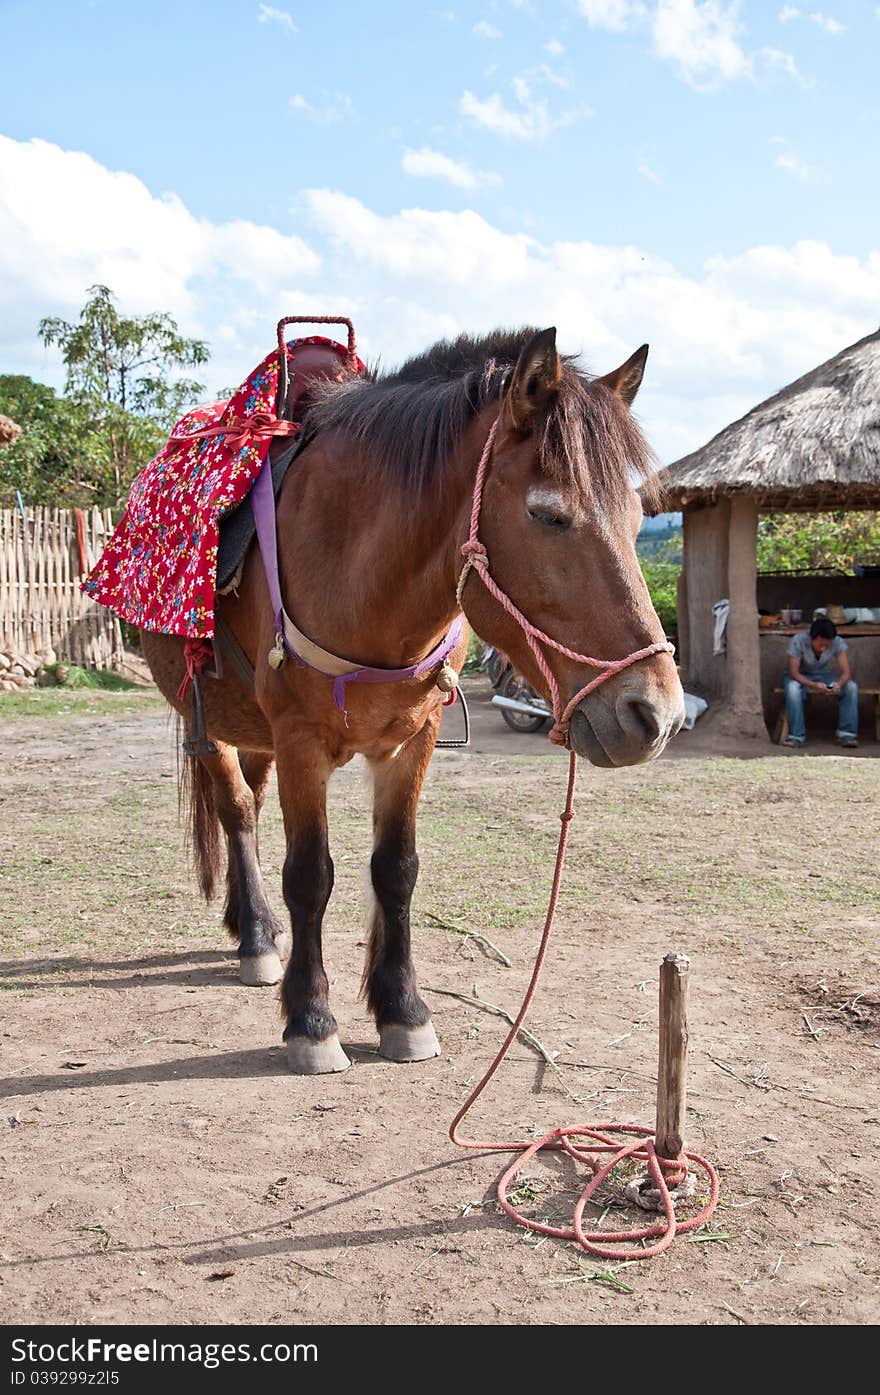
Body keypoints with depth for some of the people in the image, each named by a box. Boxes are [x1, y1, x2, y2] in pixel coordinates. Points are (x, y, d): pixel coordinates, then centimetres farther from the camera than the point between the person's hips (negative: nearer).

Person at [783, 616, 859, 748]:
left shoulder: (838, 643, -20)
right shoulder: (798, 641, -27)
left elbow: (846, 672, -20)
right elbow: (793, 672, -27)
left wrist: (839, 684, -44)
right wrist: (814, 685, -44)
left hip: (825, 676, 3)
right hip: (802, 676, -2)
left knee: (852, 687, -24)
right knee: (793, 688, -37)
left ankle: (847, 733, -18)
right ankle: (796, 736, -30)